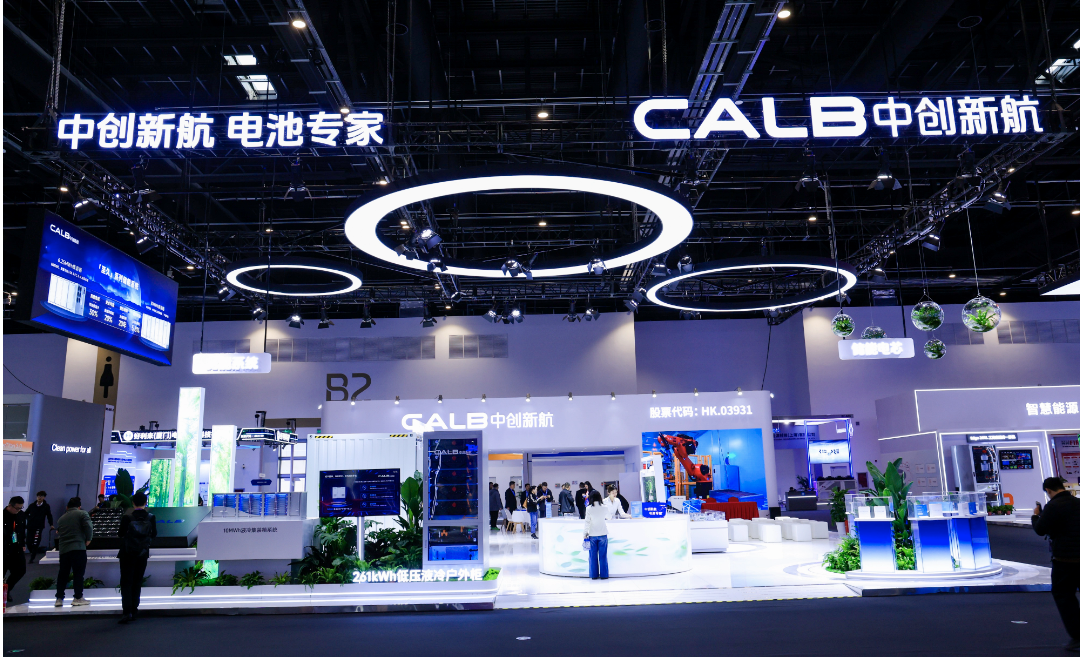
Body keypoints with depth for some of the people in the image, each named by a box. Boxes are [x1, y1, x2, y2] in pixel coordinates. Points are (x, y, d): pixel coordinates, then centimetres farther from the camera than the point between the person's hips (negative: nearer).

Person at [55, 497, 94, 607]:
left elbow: (58, 532, 22)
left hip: (63, 549, 6)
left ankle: (59, 598, 12)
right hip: (78, 548, -6)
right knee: (78, 573, -3)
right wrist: (88, 539, 1)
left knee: (63, 574, 11)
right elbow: (89, 527, -11)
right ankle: (78, 598, -3)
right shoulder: (82, 514, 1)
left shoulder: (61, 518, 20)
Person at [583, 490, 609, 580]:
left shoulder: (589, 509, -8)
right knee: (603, 556, 7)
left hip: (592, 535, -1)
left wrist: (586, 533, 2)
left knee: (593, 556, 8)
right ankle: (603, 575, 9)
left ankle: (594, 575, 11)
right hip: (603, 534, 1)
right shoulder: (604, 508, -3)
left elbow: (587, 522, -7)